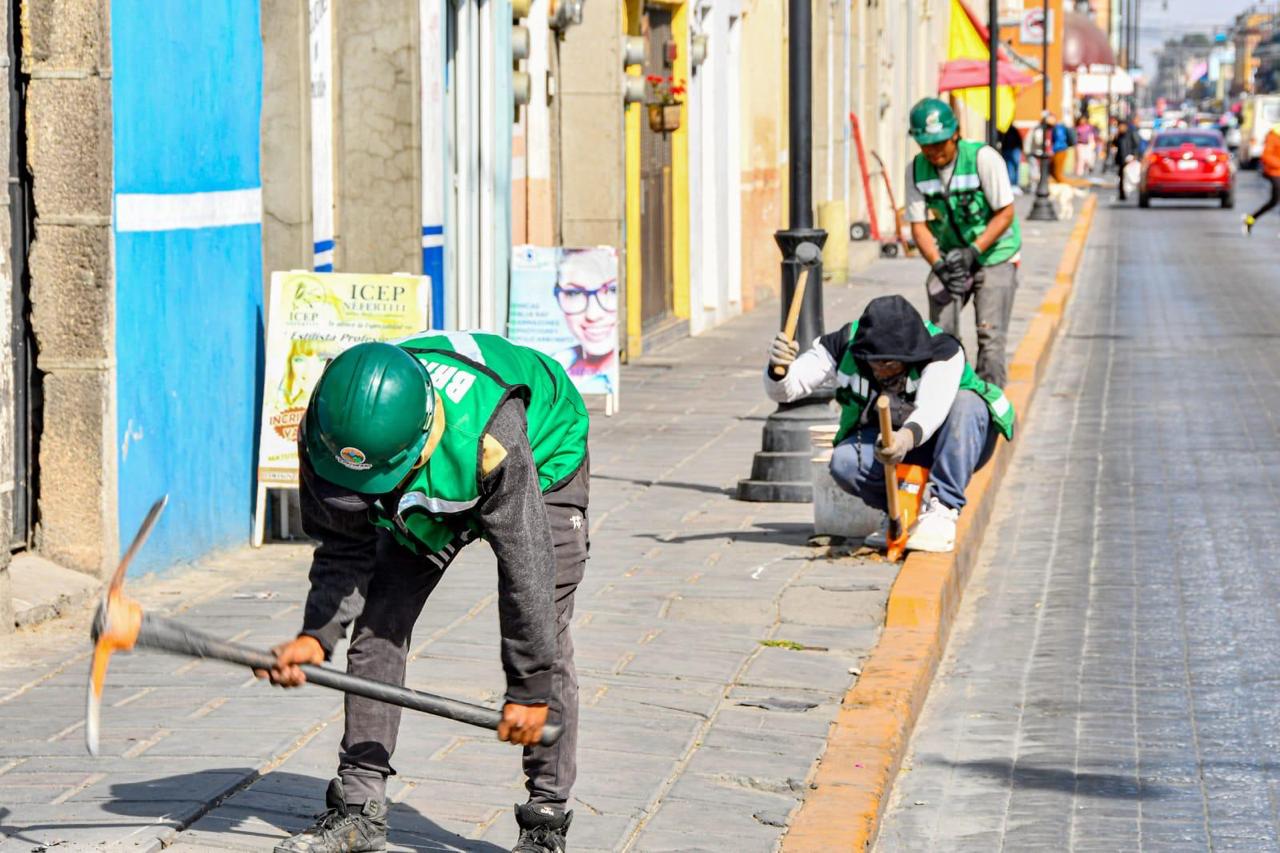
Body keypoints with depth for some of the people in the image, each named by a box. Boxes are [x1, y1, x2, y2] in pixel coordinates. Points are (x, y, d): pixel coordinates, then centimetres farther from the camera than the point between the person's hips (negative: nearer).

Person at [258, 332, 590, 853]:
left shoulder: (488, 434, -46)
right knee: (378, 624, -5)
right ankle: (358, 811, 3)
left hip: (541, 462, -5)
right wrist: (318, 635, -31)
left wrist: (530, 689, -30)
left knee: (541, 631, -16)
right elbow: (345, 548, -15)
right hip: (427, 496, 5)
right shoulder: (326, 430, -30)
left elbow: (525, 567, -36)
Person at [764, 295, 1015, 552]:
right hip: (892, 438, 2)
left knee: (965, 404, -36)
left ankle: (941, 511, -32)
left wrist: (908, 438, -68)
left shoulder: (941, 350, -28)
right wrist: (779, 368, -41)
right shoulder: (845, 345, -17)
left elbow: (931, 409, -46)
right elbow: (783, 391, -16)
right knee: (844, 462, -29)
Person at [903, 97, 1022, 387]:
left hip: (993, 257, -4)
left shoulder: (983, 158, -17)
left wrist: (973, 251, -23)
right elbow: (918, 225, -4)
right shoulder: (916, 170, -4)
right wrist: (938, 264, -22)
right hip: (948, 258, 4)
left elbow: (1005, 214, -14)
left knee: (990, 336, -12)